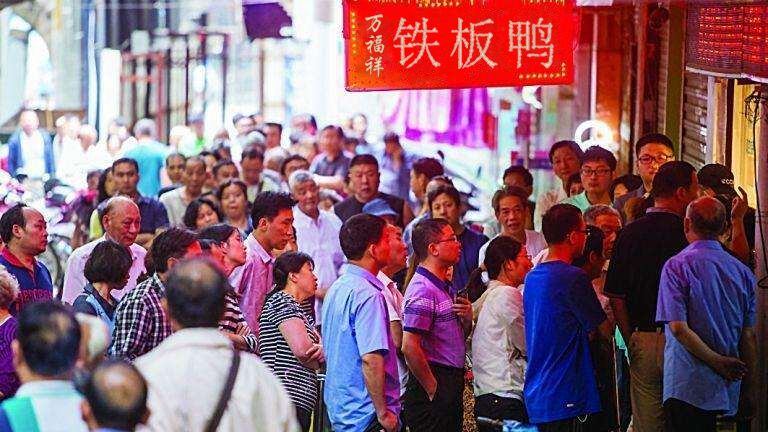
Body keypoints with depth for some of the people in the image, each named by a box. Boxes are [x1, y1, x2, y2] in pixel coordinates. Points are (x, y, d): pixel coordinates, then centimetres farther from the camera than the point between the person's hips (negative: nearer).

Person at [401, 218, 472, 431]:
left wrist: (467, 319, 4)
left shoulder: (446, 287, 15)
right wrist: (432, 389, -16)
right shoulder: (423, 290, -15)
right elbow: (409, 347, -22)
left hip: (452, 387, 10)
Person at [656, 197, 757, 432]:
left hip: (687, 387, -5)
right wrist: (750, 390, 13)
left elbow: (678, 328, -15)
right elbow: (748, 336, 8)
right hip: (728, 391, 5)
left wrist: (717, 361, -7)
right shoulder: (743, 271, 8)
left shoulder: (677, 266, -7)